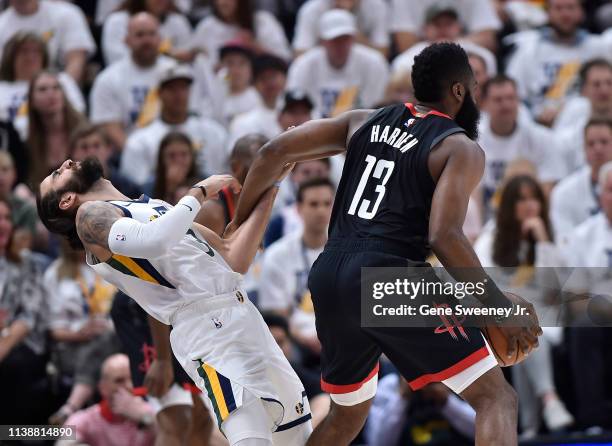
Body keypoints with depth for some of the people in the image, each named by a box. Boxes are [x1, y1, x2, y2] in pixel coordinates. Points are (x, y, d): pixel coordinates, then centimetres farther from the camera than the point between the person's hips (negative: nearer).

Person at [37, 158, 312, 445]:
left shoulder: (156, 208, 25)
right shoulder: (91, 215, 1)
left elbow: (234, 260, 20)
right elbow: (152, 242, -20)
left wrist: (269, 189, 16)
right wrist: (199, 192, -7)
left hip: (245, 317, 8)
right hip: (208, 325, -8)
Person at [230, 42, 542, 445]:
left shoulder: (364, 122, 19)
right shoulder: (462, 150, 1)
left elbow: (275, 152, 13)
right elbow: (444, 236, -14)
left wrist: (239, 222, 24)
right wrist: (500, 308, -9)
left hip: (328, 277, 7)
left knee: (350, 412, 29)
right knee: (496, 397, -5)